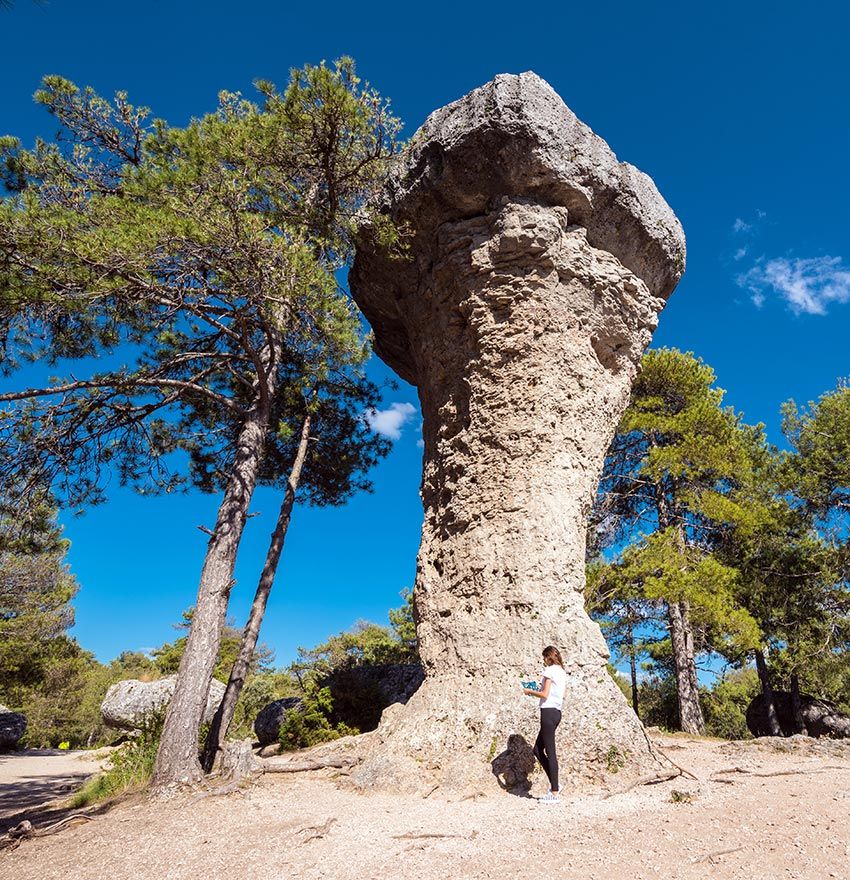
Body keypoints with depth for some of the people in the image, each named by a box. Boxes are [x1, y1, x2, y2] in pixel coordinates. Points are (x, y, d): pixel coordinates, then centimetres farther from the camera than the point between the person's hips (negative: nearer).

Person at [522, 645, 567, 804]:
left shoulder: (550, 670, -8)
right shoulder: (562, 671, 16)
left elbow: (544, 695, -13)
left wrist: (530, 691, 1)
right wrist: (539, 689, 21)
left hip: (548, 711, -9)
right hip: (557, 712, 9)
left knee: (550, 751, -5)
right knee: (538, 750, 14)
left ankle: (554, 794, -1)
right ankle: (553, 784, 13)